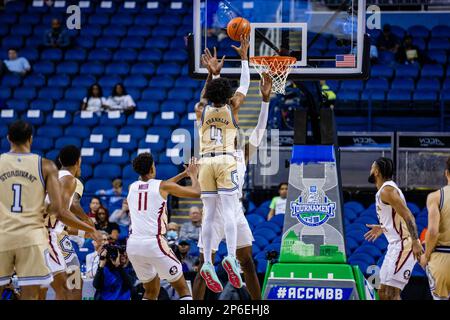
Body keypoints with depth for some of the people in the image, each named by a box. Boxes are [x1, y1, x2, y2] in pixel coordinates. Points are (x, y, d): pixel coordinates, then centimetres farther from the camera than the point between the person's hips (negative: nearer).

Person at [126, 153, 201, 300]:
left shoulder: (132, 187, 14)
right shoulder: (162, 186, -1)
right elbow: (196, 193, 8)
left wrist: (183, 174, 40)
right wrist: (193, 175, 27)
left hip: (133, 245, 5)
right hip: (154, 243, -5)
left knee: (151, 291, 22)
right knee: (182, 289, 7)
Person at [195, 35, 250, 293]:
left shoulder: (201, 110, 9)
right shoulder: (232, 108, 4)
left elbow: (206, 93, 31)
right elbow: (245, 84, 18)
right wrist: (244, 56, 25)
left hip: (206, 163, 3)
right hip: (226, 161, -3)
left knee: (209, 215, 2)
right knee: (229, 212, -9)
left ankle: (207, 263, -6)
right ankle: (231, 257, -26)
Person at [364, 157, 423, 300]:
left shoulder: (386, 190, -13)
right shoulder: (384, 190, 17)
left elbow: (408, 216, -22)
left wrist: (415, 243, -30)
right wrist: (383, 228, 41)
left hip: (404, 245, -10)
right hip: (396, 245, 10)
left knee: (391, 294, -14)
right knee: (383, 293, 12)